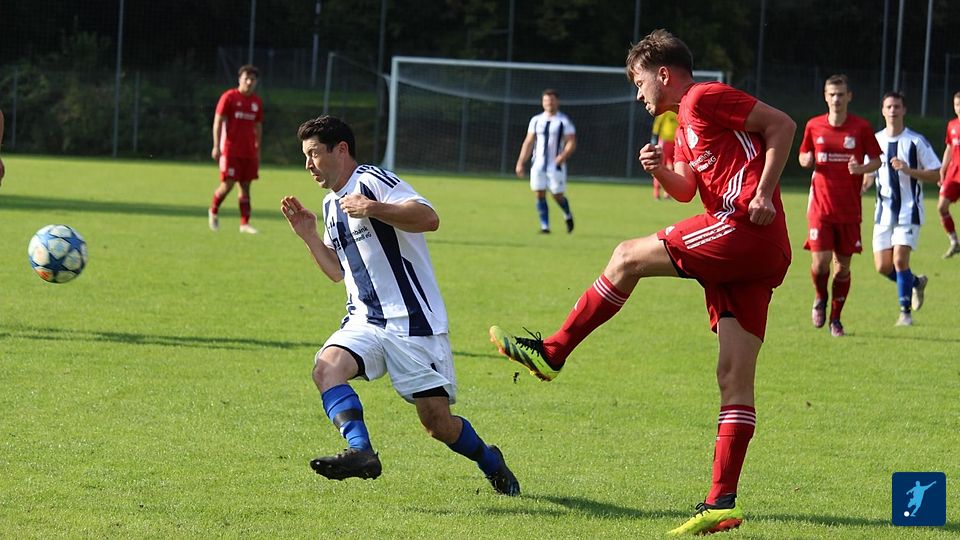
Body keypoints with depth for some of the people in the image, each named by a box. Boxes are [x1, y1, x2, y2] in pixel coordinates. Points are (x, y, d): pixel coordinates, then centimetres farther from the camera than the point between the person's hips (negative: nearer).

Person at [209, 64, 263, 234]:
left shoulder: (257, 102, 11)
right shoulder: (229, 97, -4)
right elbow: (218, 121, -6)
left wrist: (258, 150, 17)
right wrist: (216, 146, -13)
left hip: (249, 151, 5)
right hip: (230, 149, -5)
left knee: (245, 185, 4)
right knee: (228, 184, -9)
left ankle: (245, 223, 5)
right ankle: (213, 211, 17)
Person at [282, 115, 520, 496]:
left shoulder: (373, 181, -9)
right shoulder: (331, 204, 18)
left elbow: (428, 218, -23)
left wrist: (374, 209, -34)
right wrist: (309, 235, 14)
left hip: (412, 321, -7)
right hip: (364, 321, 7)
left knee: (438, 423, -4)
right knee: (327, 366, -26)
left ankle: (490, 462, 23)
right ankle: (360, 451, -38)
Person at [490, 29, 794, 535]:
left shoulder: (704, 98, -2)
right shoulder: (684, 124, 27)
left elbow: (782, 124, -8)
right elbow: (686, 189, 28)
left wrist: (764, 193, -15)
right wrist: (659, 170, 8)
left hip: (745, 227, -10)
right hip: (757, 252, 10)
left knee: (629, 257, -2)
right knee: (735, 376, 2)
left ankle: (551, 353, 7)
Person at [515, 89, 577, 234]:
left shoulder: (564, 121, -2)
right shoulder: (536, 120, 11)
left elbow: (571, 143, -7)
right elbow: (528, 143, 13)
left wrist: (563, 156, -25)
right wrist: (521, 162, 7)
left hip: (556, 166, -4)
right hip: (538, 165, 4)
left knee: (557, 195, -1)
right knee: (539, 194, -4)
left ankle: (568, 215, 28)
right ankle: (545, 226, 2)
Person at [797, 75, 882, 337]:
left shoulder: (862, 127, -1)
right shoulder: (814, 126, 3)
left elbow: (877, 160, 5)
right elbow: (804, 157, 16)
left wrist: (862, 168, -16)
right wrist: (807, 160, -8)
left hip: (849, 209, 0)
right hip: (820, 206, 0)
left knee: (843, 265, 4)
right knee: (820, 261, -12)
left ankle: (836, 317, 20)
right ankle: (820, 297, 20)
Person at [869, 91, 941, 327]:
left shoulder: (916, 141, -5)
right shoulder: (875, 141, 7)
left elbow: (936, 175, -6)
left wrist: (908, 170, -19)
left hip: (909, 210, -4)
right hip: (884, 211, 4)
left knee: (900, 259, -17)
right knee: (883, 267, 0)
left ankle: (906, 311, -2)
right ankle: (916, 283, 30)